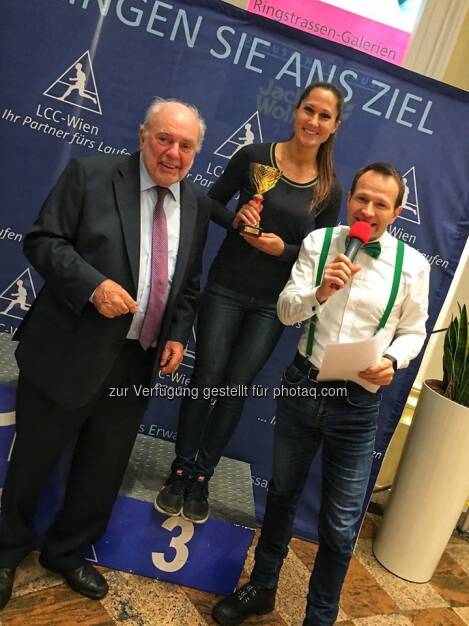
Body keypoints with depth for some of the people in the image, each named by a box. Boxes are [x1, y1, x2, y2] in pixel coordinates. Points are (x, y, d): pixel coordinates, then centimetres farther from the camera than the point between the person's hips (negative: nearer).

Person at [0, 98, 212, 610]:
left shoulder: (197, 205, 8)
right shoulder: (90, 174, -6)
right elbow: (42, 240, -9)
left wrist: (178, 336, 2)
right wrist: (93, 284, -23)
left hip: (137, 362, 4)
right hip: (69, 352, -4)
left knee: (104, 469, 16)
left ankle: (66, 551, 42)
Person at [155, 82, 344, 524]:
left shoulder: (329, 190, 0)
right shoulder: (254, 156, -4)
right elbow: (211, 203, 4)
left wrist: (283, 249, -14)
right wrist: (234, 219, -17)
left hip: (272, 303, 1)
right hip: (226, 288, -1)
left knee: (235, 388, 6)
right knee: (206, 379, 2)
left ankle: (202, 476, 23)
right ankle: (180, 469, 22)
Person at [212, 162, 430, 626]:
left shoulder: (412, 265, -7)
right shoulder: (318, 242, -3)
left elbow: (413, 332, 4)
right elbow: (285, 311, -7)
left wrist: (392, 361, -16)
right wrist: (320, 292, -27)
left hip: (357, 404, -1)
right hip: (302, 384, 2)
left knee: (340, 525, 8)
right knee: (282, 494, 21)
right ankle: (261, 588, 45)